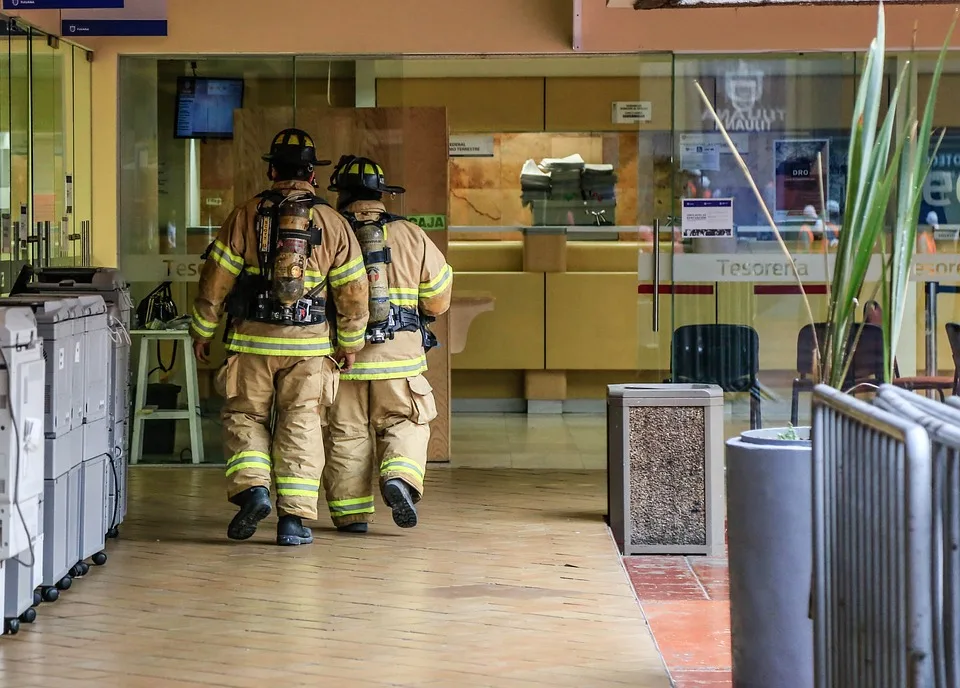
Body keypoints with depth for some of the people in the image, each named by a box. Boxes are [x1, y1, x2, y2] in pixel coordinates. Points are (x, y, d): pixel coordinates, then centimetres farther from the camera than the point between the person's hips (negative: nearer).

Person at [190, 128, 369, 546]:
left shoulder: (246, 216, -1)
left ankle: (251, 489, -8)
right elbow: (353, 289, 3)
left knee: (245, 417, 12)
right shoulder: (332, 223, 2)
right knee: (300, 426, 5)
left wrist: (202, 330, 9)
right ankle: (294, 517, 1)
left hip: (251, 339, -1)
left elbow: (216, 278, -2)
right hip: (309, 343, 1)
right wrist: (351, 343, 14)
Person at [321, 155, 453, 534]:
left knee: (347, 432, 9)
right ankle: (400, 476, -13)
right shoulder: (410, 235, 1)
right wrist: (419, 312, 27)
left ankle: (351, 512, 9)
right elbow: (439, 296, 6)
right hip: (400, 353, 0)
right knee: (404, 423, 13)